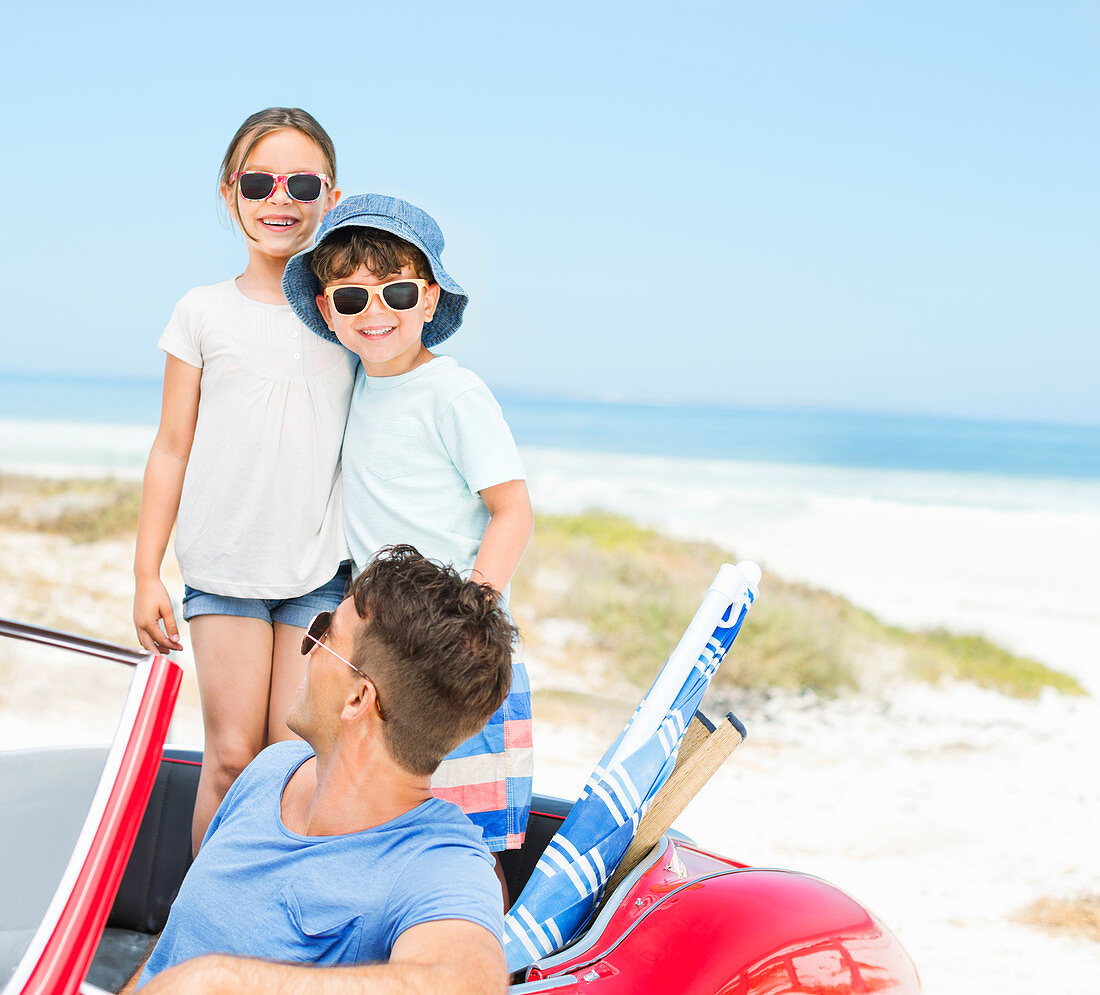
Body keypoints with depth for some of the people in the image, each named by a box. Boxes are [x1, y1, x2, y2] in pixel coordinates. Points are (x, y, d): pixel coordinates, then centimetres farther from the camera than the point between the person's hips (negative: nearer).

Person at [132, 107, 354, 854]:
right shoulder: (205, 313, 2)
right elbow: (173, 447, 5)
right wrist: (147, 572, 3)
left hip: (321, 568, 1)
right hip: (224, 566, -1)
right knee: (233, 756, -4)